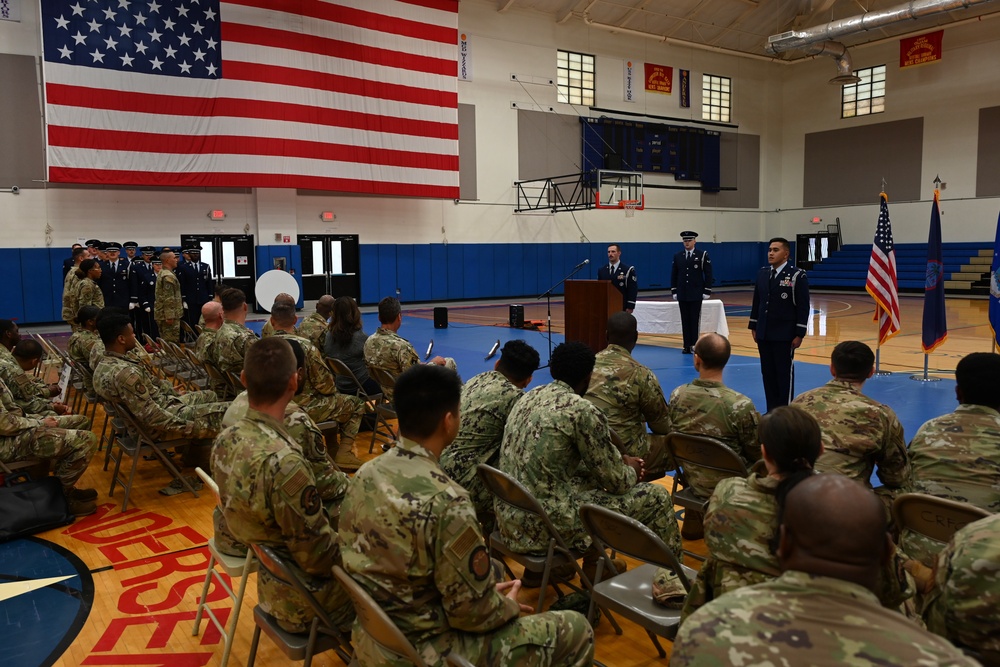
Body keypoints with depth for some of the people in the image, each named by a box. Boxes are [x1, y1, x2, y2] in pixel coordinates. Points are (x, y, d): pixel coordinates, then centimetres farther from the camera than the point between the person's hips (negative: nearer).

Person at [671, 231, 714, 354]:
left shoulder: (703, 255, -1)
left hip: (696, 295, -3)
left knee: (695, 320, -3)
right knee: (685, 320, 4)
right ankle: (687, 345, 7)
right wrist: (674, 291, 5)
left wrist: (707, 292, -7)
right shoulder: (677, 256, 8)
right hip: (682, 295, 3)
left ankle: (694, 344, 2)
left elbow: (708, 275, -2)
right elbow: (674, 275, 10)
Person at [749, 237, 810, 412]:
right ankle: (771, 411, 19)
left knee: (784, 373, 2)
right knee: (767, 373, 10)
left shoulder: (797, 276, -8)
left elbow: (803, 307, -10)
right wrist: (754, 327, 12)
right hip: (764, 334, 6)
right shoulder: (762, 274, 9)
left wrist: (799, 334, -13)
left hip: (784, 335, -6)